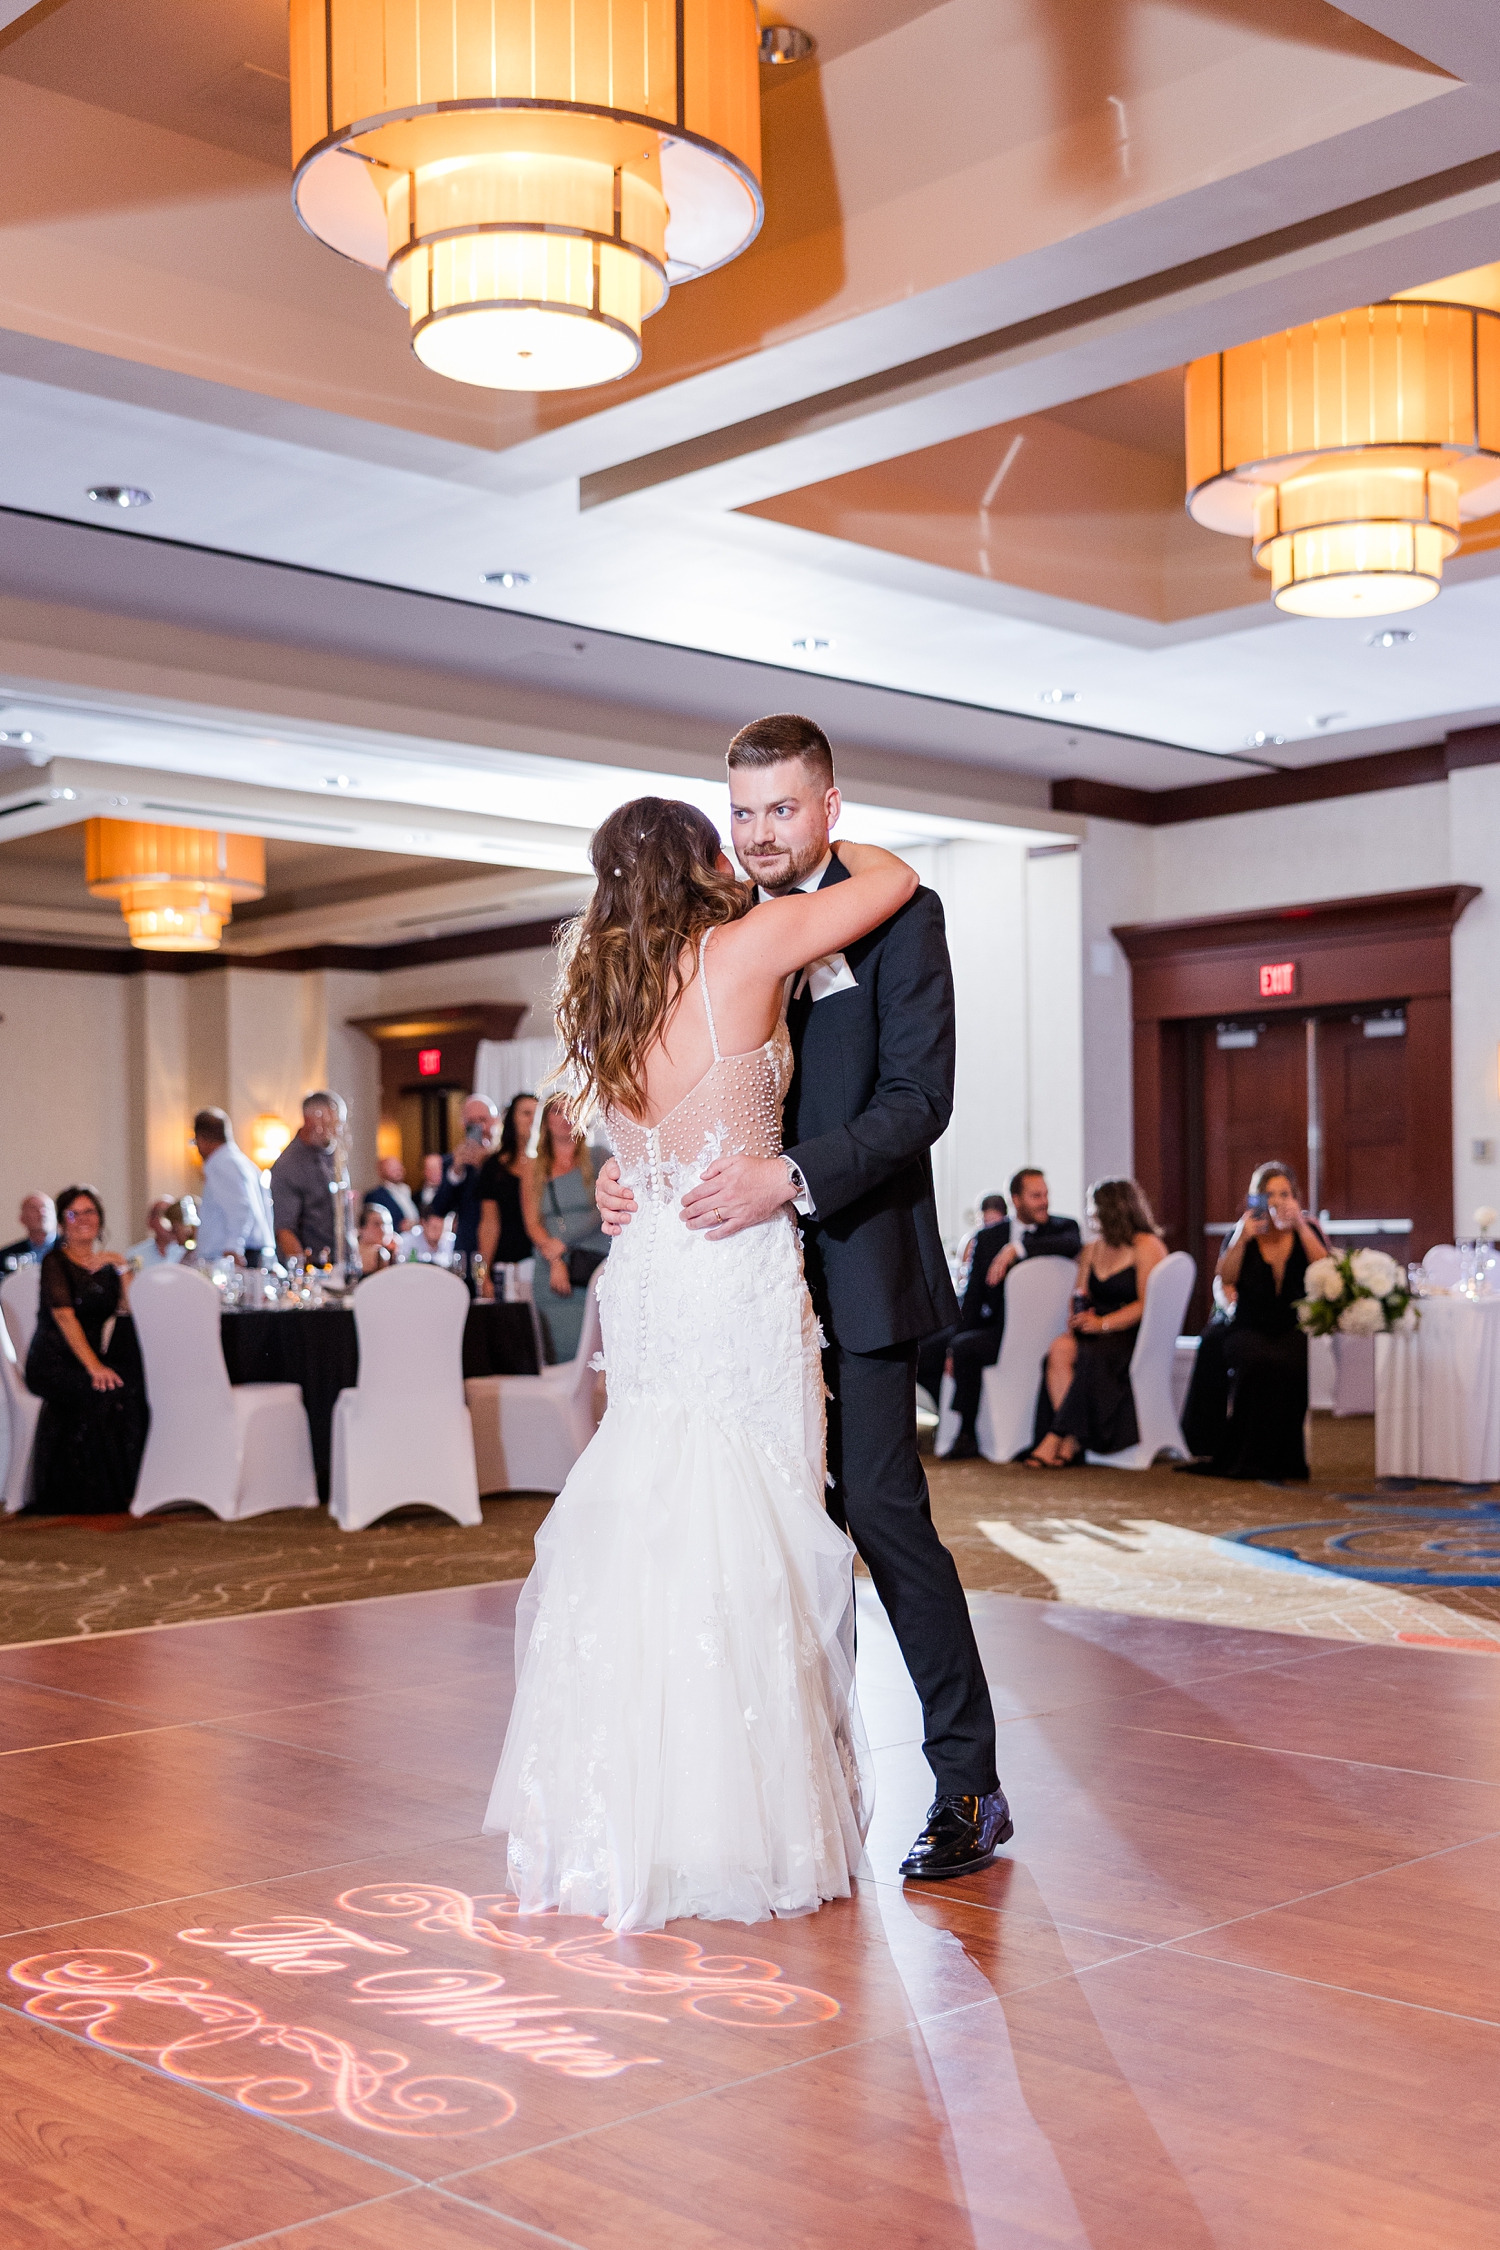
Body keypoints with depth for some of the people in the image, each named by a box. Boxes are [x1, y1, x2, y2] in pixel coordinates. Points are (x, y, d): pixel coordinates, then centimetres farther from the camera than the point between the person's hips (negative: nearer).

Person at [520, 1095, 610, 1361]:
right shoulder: (535, 1169, 17)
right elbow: (532, 1222, 9)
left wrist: (564, 1243, -8)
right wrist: (556, 1262, -6)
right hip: (551, 1269, 2)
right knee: (564, 1352, -8)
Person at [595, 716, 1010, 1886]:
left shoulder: (898, 914, -4)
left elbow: (919, 1097, -13)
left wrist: (791, 1176, -26)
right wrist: (627, 1166, -5)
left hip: (855, 1266, -5)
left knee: (883, 1508, -7)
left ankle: (970, 1788, 5)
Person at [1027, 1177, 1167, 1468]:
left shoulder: (1147, 1246, -4)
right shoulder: (1091, 1249, 22)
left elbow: (1148, 1304, -13)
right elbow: (1081, 1295, 17)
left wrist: (1103, 1323, -22)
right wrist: (1079, 1316, -8)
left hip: (1133, 1334, -6)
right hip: (1096, 1332, 6)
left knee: (1090, 1356, -34)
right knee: (1060, 1349, -26)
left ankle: (1057, 1435, -25)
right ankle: (1070, 1441, -32)